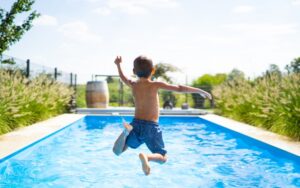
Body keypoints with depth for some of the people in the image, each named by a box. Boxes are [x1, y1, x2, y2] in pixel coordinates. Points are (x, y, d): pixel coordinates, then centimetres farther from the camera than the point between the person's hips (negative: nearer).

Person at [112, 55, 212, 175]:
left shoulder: (133, 84, 3)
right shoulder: (155, 85, -8)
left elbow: (123, 78, 27)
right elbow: (179, 89, -8)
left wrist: (118, 65, 43)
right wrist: (200, 91, 2)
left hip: (136, 124, 3)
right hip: (151, 127, -3)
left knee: (117, 151, 13)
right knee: (162, 158, 11)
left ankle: (126, 131, -15)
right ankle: (146, 156, -23)